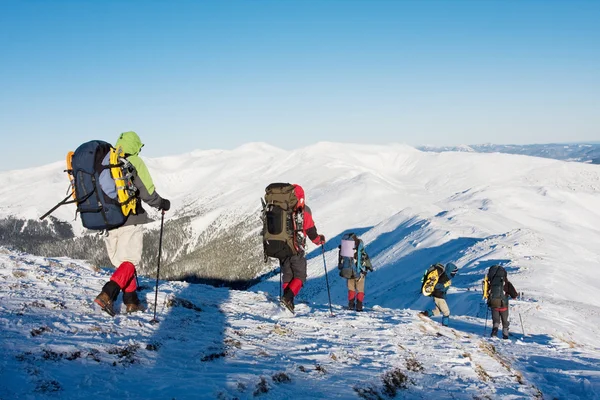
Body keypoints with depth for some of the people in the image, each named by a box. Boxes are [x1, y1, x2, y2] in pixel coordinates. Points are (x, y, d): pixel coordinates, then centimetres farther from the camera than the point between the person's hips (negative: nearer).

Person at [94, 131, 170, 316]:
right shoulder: (134, 163, -7)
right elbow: (147, 193, -10)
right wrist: (162, 204, 8)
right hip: (130, 219, -6)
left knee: (121, 261, 16)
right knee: (130, 261, 0)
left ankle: (131, 301, 19)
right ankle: (107, 294, -19)